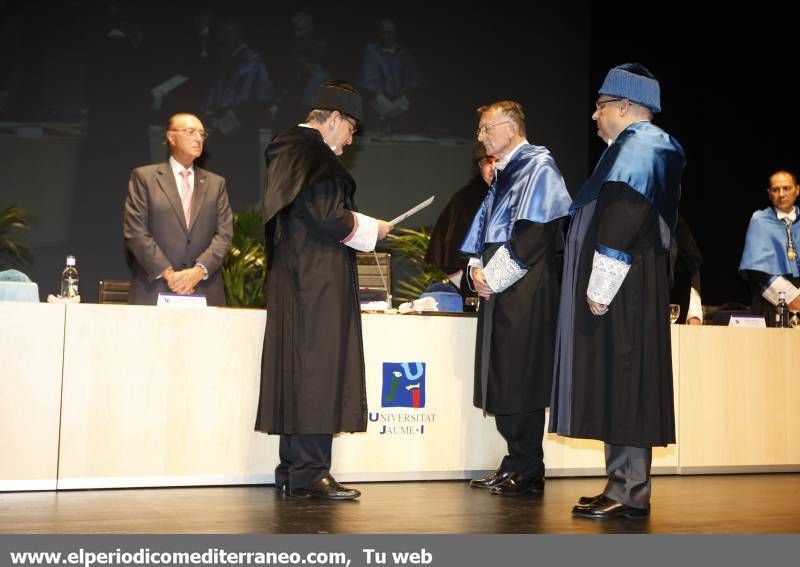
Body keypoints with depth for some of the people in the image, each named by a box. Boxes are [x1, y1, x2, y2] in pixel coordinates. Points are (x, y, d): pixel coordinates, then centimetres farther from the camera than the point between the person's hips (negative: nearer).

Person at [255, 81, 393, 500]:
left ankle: (293, 467, 15)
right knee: (317, 370, -8)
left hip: (296, 277, 10)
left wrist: (358, 226, 20)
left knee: (298, 370, 10)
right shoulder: (314, 153, -13)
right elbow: (327, 216, -21)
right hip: (317, 280, -10)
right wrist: (370, 228, -5)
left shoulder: (290, 148, 17)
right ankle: (308, 471, -7)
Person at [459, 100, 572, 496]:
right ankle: (515, 463, 18)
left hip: (526, 291, -9)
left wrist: (493, 277, -13)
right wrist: (477, 268, 4)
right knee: (501, 378, 9)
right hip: (497, 288, 9)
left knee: (520, 379, -6)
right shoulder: (502, 174, 18)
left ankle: (528, 472, 2)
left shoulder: (538, 167, -8)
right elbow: (485, 226, 22)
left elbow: (532, 233, -16)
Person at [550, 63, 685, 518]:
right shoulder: (643, 146, 21)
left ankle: (630, 494, -5)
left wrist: (601, 287, -22)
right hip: (624, 293, 10)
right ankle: (625, 486, 13)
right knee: (618, 390, 9)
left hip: (623, 293, -10)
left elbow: (624, 220, -21)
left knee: (624, 387, -8)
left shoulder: (638, 147, -10)